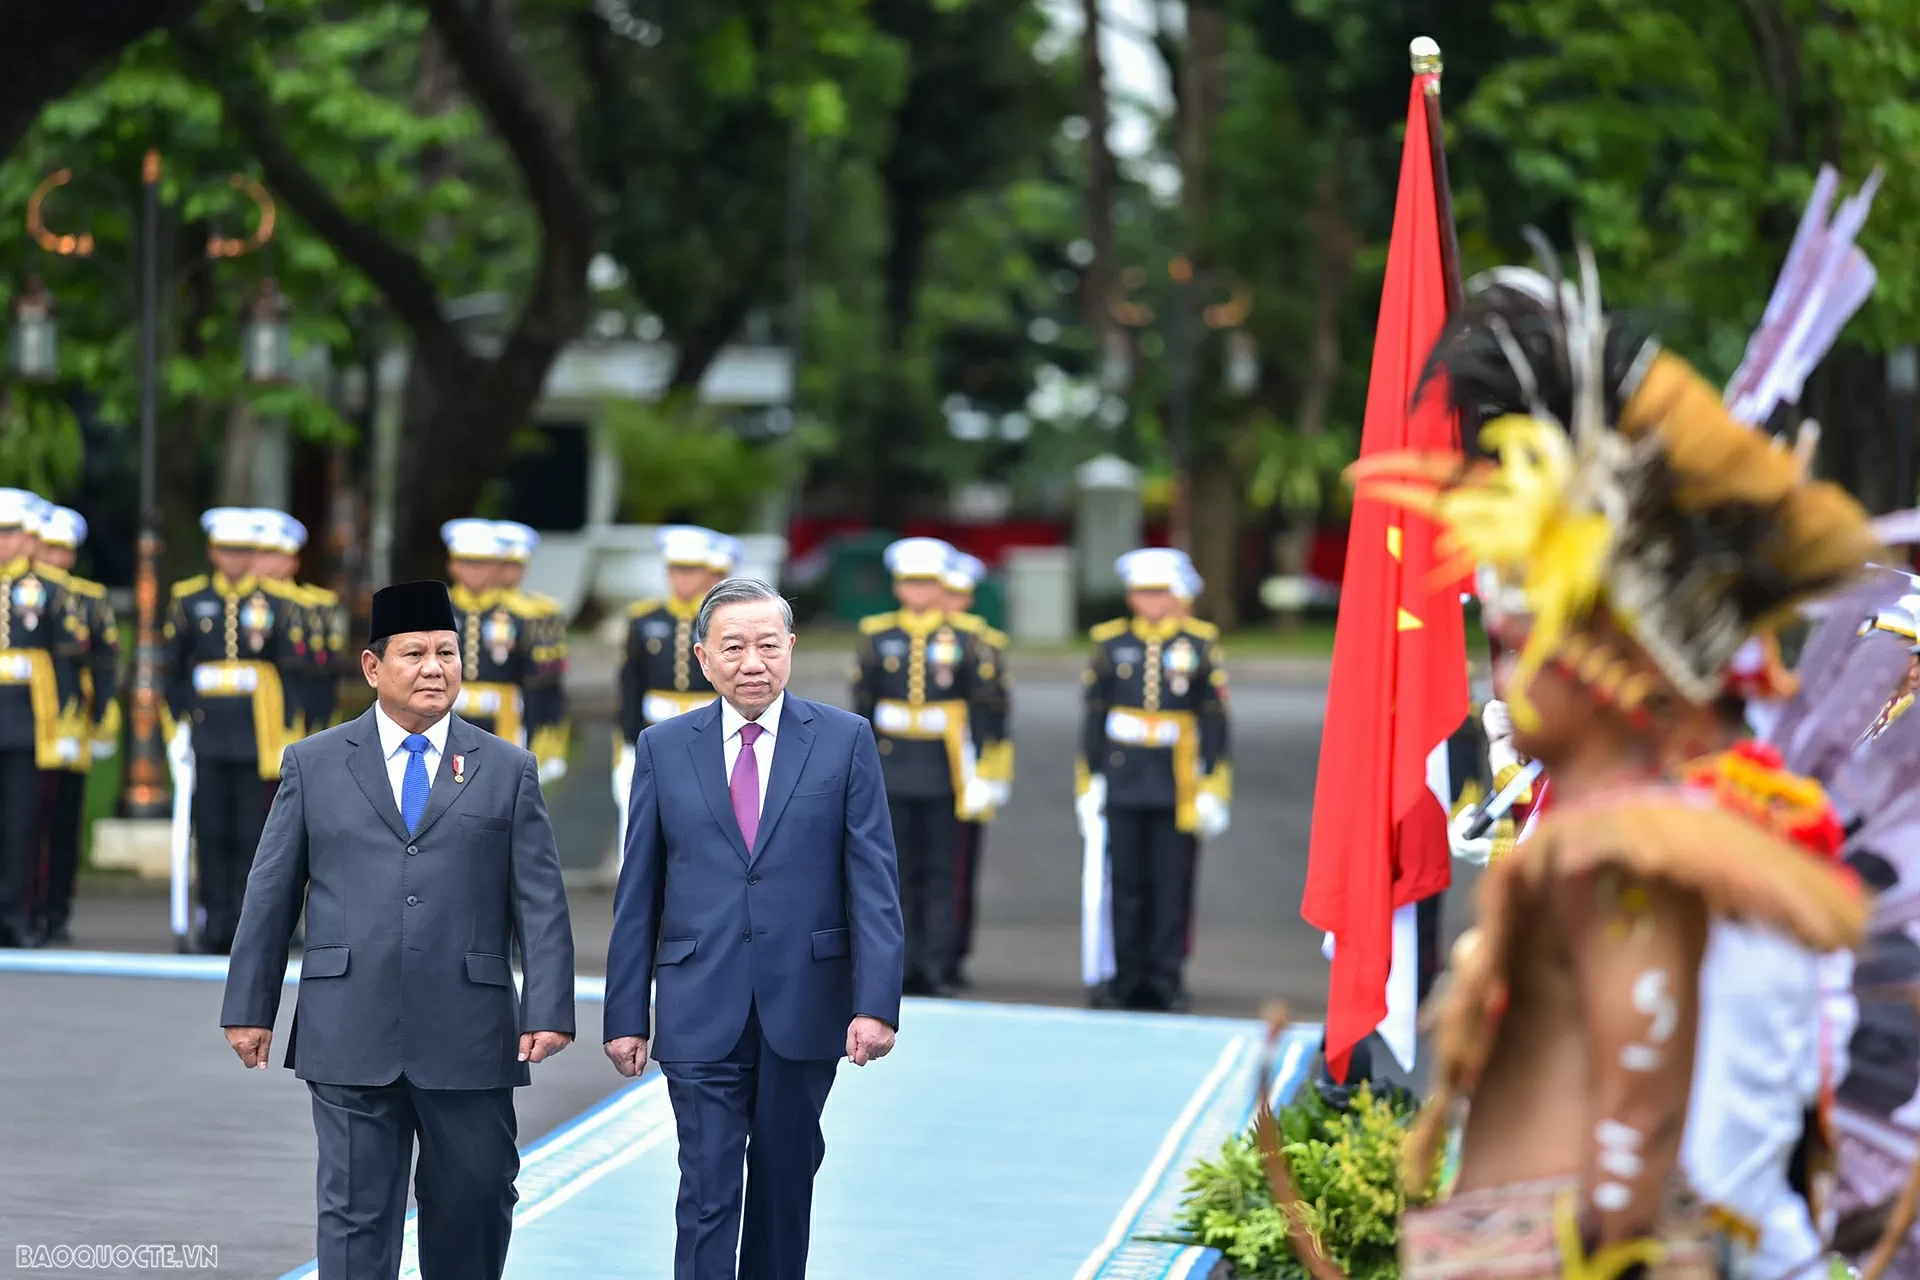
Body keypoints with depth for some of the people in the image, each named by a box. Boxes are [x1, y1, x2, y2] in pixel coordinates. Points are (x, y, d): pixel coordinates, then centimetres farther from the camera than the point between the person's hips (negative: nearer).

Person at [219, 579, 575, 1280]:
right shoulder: (314, 764, 8)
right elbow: (270, 894, 9)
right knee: (356, 1213, 1)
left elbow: (541, 902, 3)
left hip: (468, 1038, 0)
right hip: (350, 1036, 0)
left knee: (475, 1205, 6)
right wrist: (250, 1008, 5)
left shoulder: (507, 770, 8)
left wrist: (548, 1010, -7)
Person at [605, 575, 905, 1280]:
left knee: (784, 1182, 11)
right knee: (708, 1190, -6)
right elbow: (637, 895, 6)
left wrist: (877, 1003, -11)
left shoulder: (845, 740, 2)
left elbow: (874, 882, -2)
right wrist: (626, 1013, 2)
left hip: (804, 1004, 0)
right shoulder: (662, 748, 5)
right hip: (702, 1013, 0)